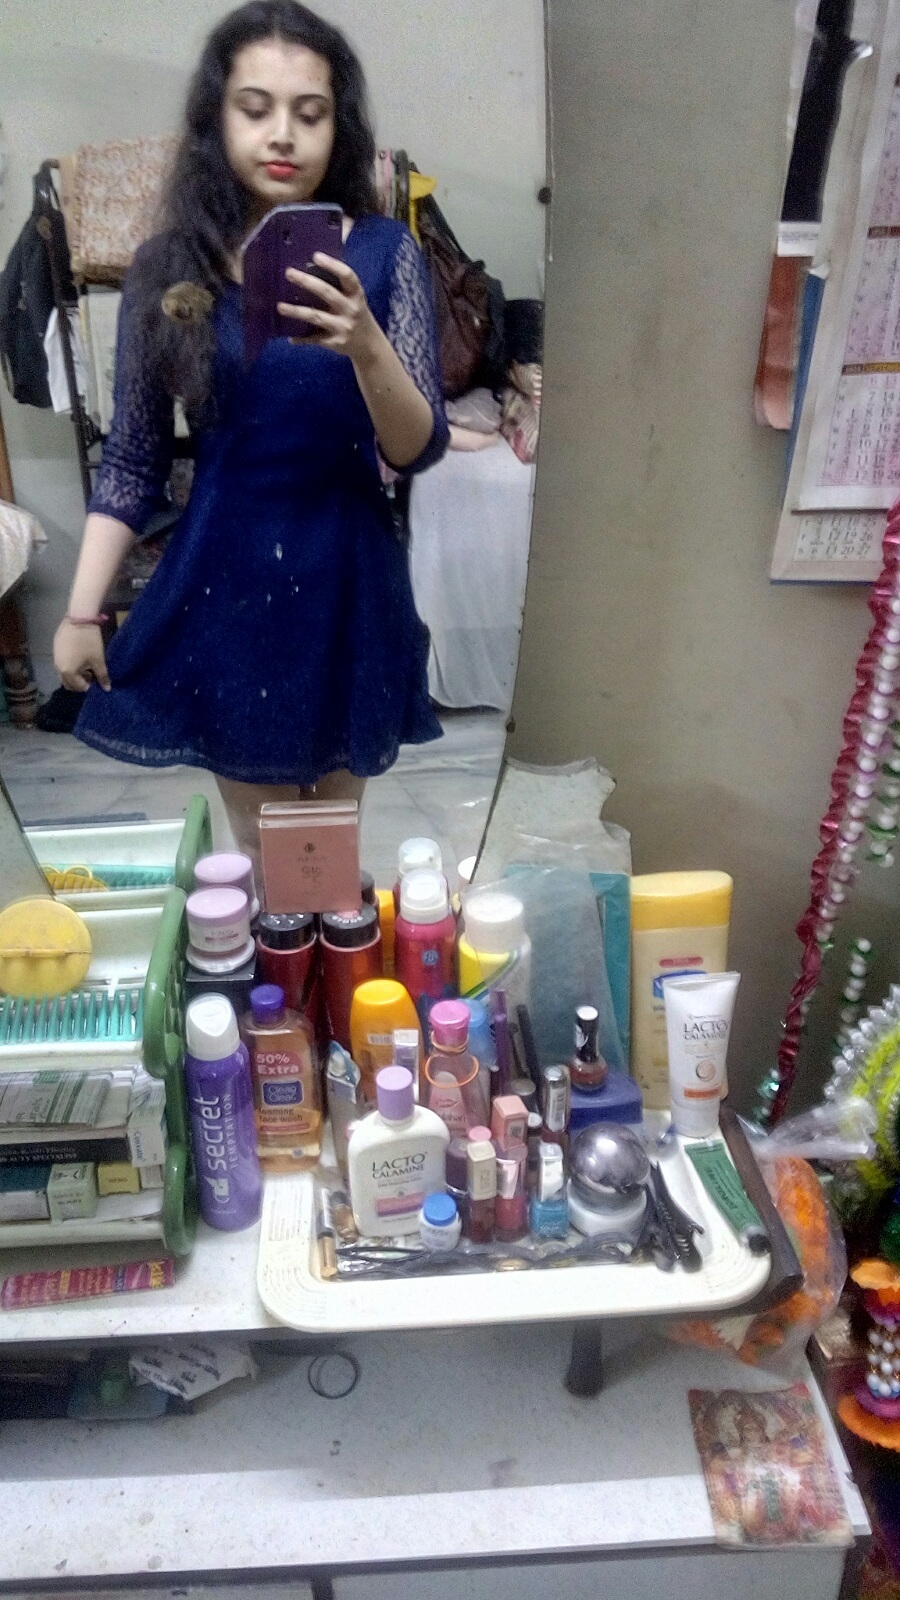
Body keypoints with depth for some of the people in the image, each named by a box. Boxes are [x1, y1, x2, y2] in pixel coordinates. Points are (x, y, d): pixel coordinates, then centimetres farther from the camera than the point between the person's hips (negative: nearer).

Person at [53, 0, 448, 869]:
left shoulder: (383, 252, -4)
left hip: (345, 581, 0)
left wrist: (364, 345, -30)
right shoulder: (167, 267, -2)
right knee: (261, 855, 11)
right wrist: (82, 610, -2)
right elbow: (131, 459, 2)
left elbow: (419, 450, -12)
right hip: (224, 582, 0)